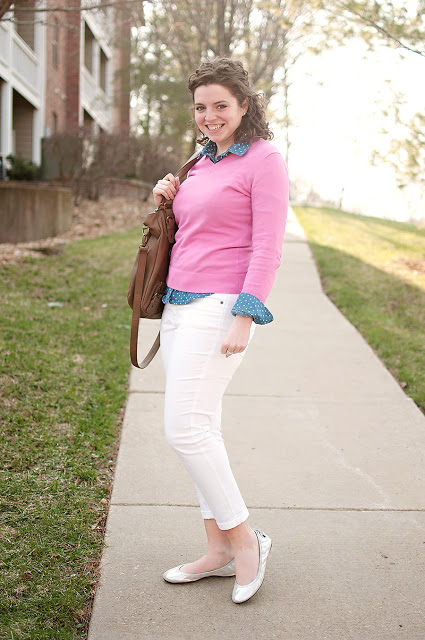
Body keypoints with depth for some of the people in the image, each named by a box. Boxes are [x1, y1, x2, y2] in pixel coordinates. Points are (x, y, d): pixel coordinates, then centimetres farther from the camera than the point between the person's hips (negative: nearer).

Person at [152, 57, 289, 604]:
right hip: (179, 304, 8)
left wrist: (243, 318, -18)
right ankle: (219, 550, 18)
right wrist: (167, 201, 8)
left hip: (219, 306, -8)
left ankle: (243, 538, 4)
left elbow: (267, 248, -12)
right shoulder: (203, 163, 17)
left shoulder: (263, 159, -6)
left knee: (185, 427, -12)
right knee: (198, 428, 8)